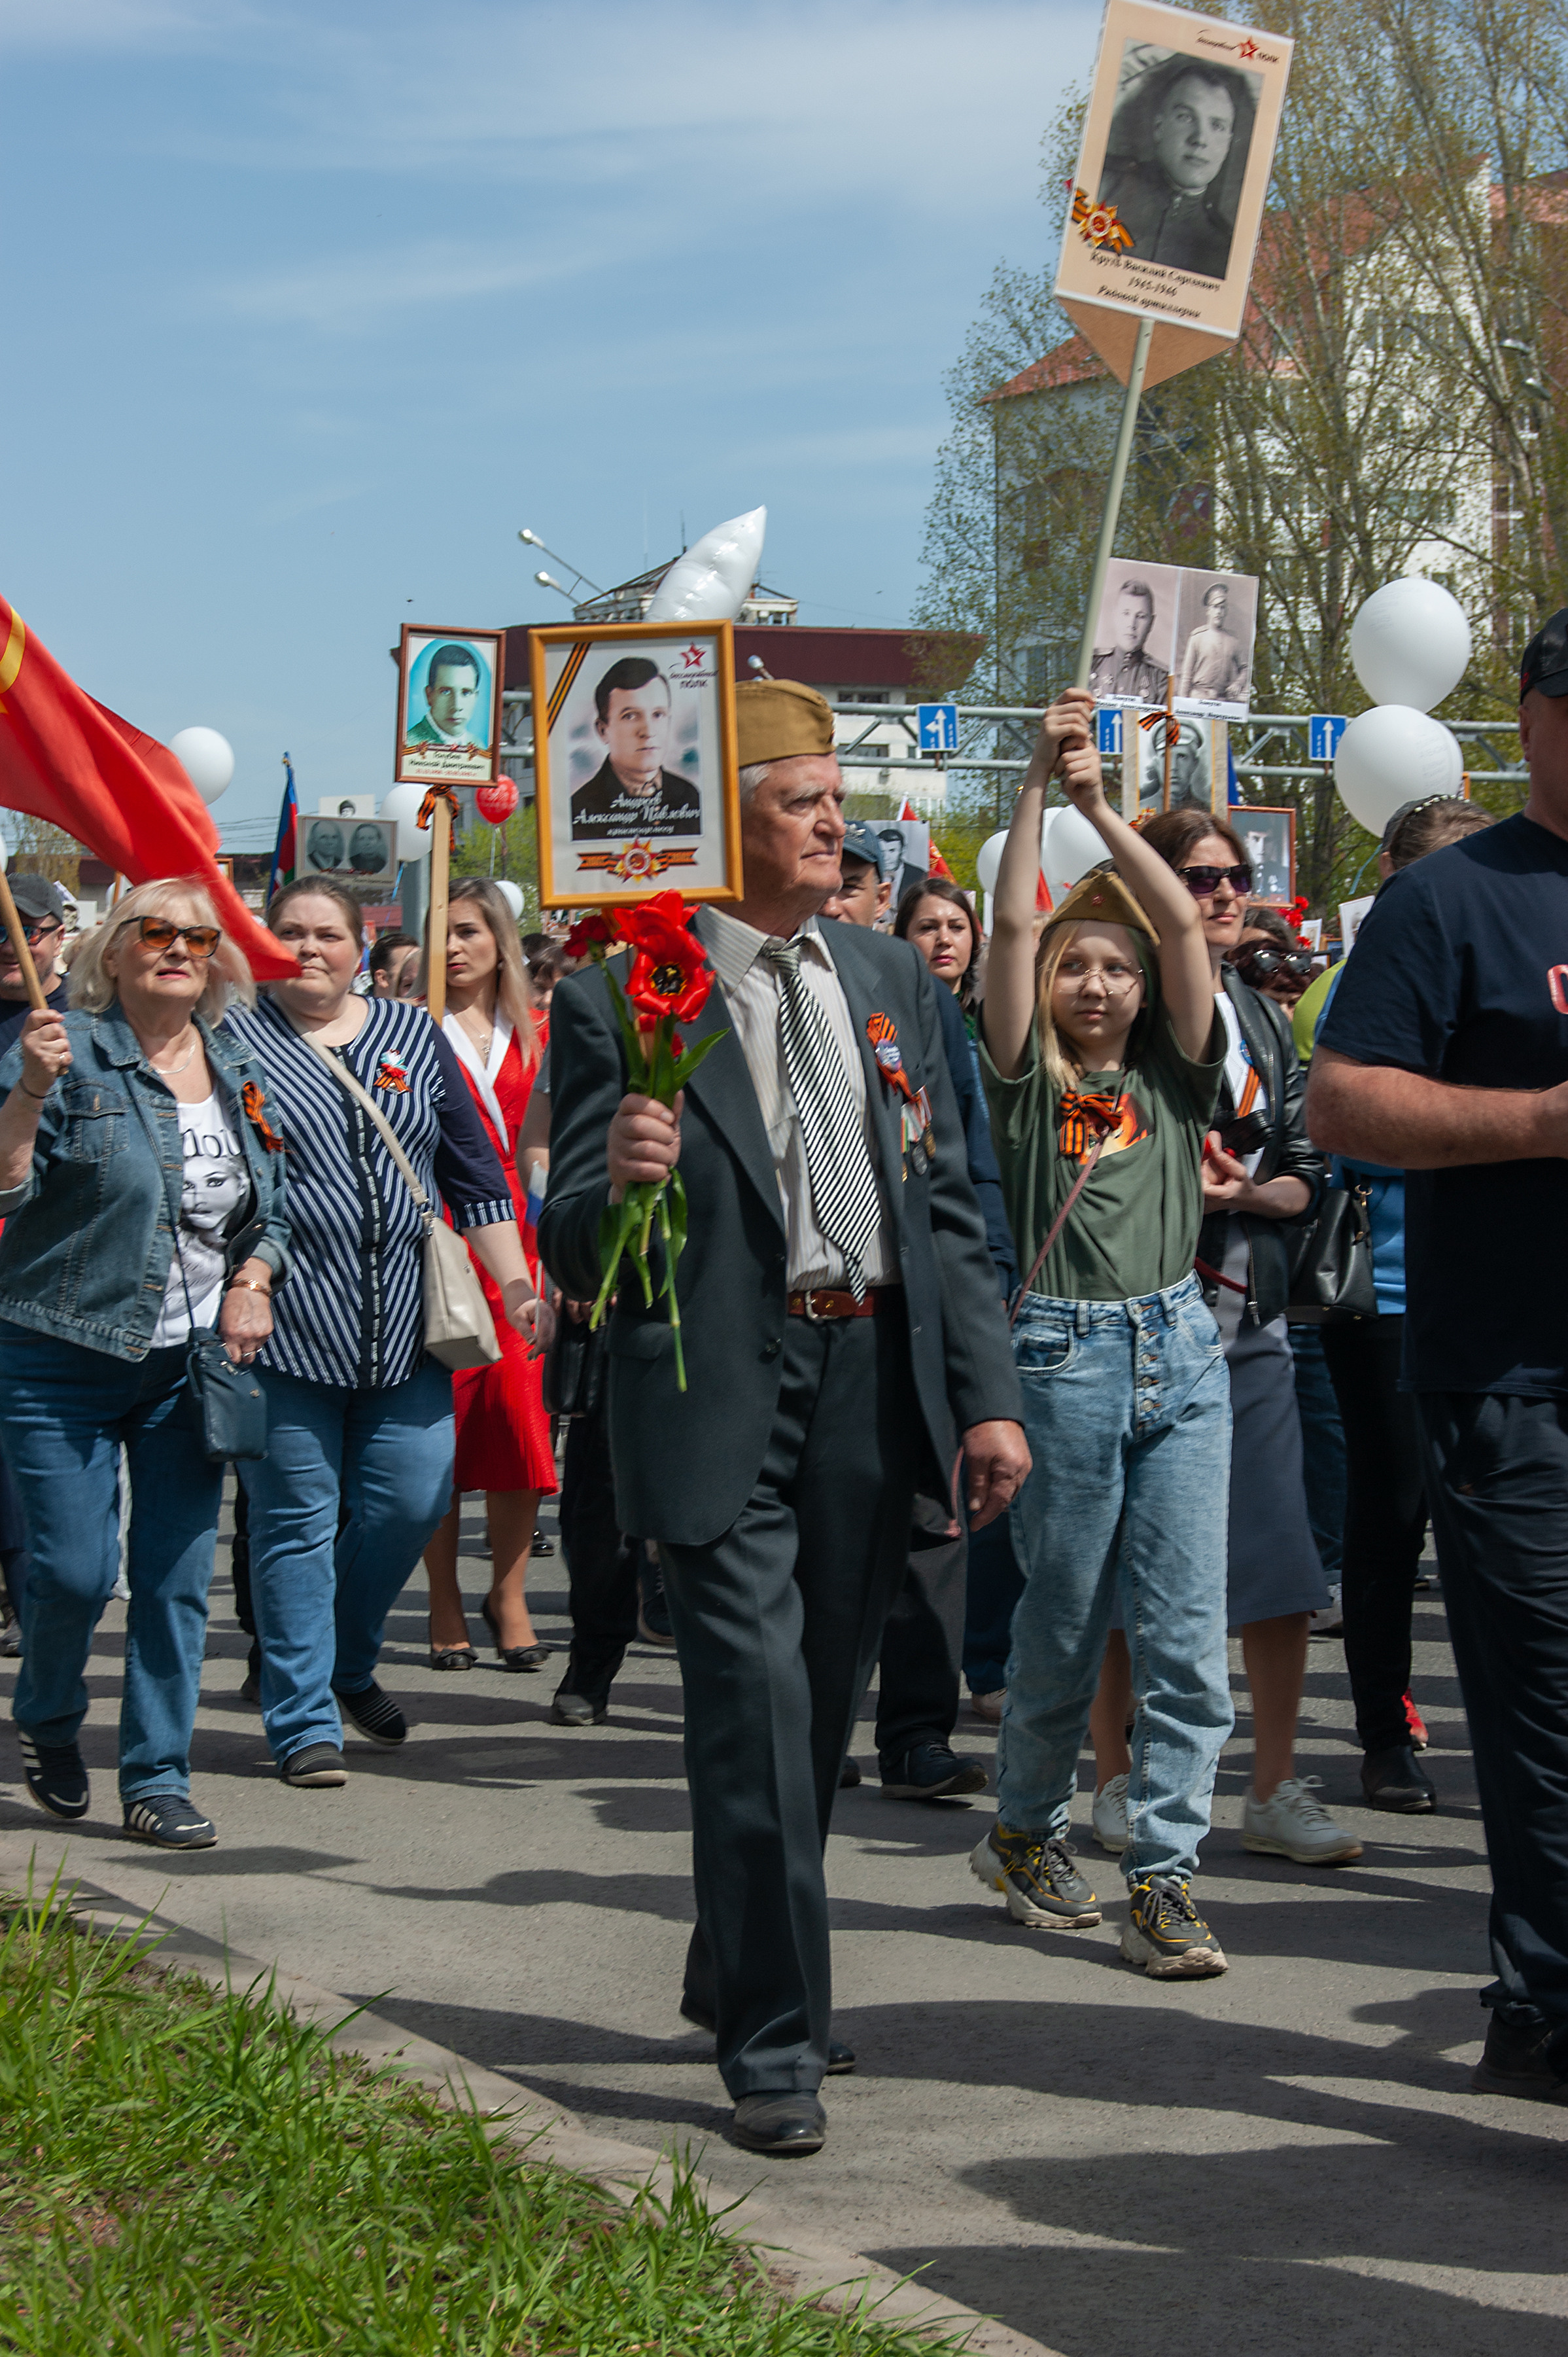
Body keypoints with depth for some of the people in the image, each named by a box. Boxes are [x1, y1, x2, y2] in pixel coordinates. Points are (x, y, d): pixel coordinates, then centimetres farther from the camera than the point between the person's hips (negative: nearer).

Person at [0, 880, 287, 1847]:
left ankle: (158, 1779, 13)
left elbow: (276, 1207, 19)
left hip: (190, 1366, 4)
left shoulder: (241, 1072, 9)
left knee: (178, 1576, 2)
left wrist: (254, 1279, 2)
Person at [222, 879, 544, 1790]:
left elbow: (475, 1169, 14)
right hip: (283, 1328, -3)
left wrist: (516, 1280, 6)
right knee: (296, 1519, -2)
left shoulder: (414, 1036, 13)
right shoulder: (232, 1041, 2)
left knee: (413, 1500, 1)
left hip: (403, 1326, 3)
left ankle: (349, 1665, 26)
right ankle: (305, 1722, 7)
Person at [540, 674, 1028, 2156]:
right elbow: (573, 1257, -6)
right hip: (719, 1393, -5)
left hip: (874, 1381, 6)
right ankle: (774, 2046, 1)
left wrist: (986, 1395, 5)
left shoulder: (888, 981, 12)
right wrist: (615, 1184, -29)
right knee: (756, 1712, -9)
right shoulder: (619, 997, -5)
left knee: (819, 1711, 15)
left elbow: (947, 1207, 13)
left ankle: (734, 1978, 34)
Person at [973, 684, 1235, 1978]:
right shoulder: (1029, 1079, 6)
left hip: (1181, 1352, 2)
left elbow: (1184, 921, 3)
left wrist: (1102, 803, 3)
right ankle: (1027, 1831, 28)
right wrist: (1041, 779, -5)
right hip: (1064, 1353, -2)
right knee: (1063, 1624, 7)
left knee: (1186, 1637, -3)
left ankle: (1166, 1878, 3)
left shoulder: (1173, 1077, 11)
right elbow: (1012, 924, -4)